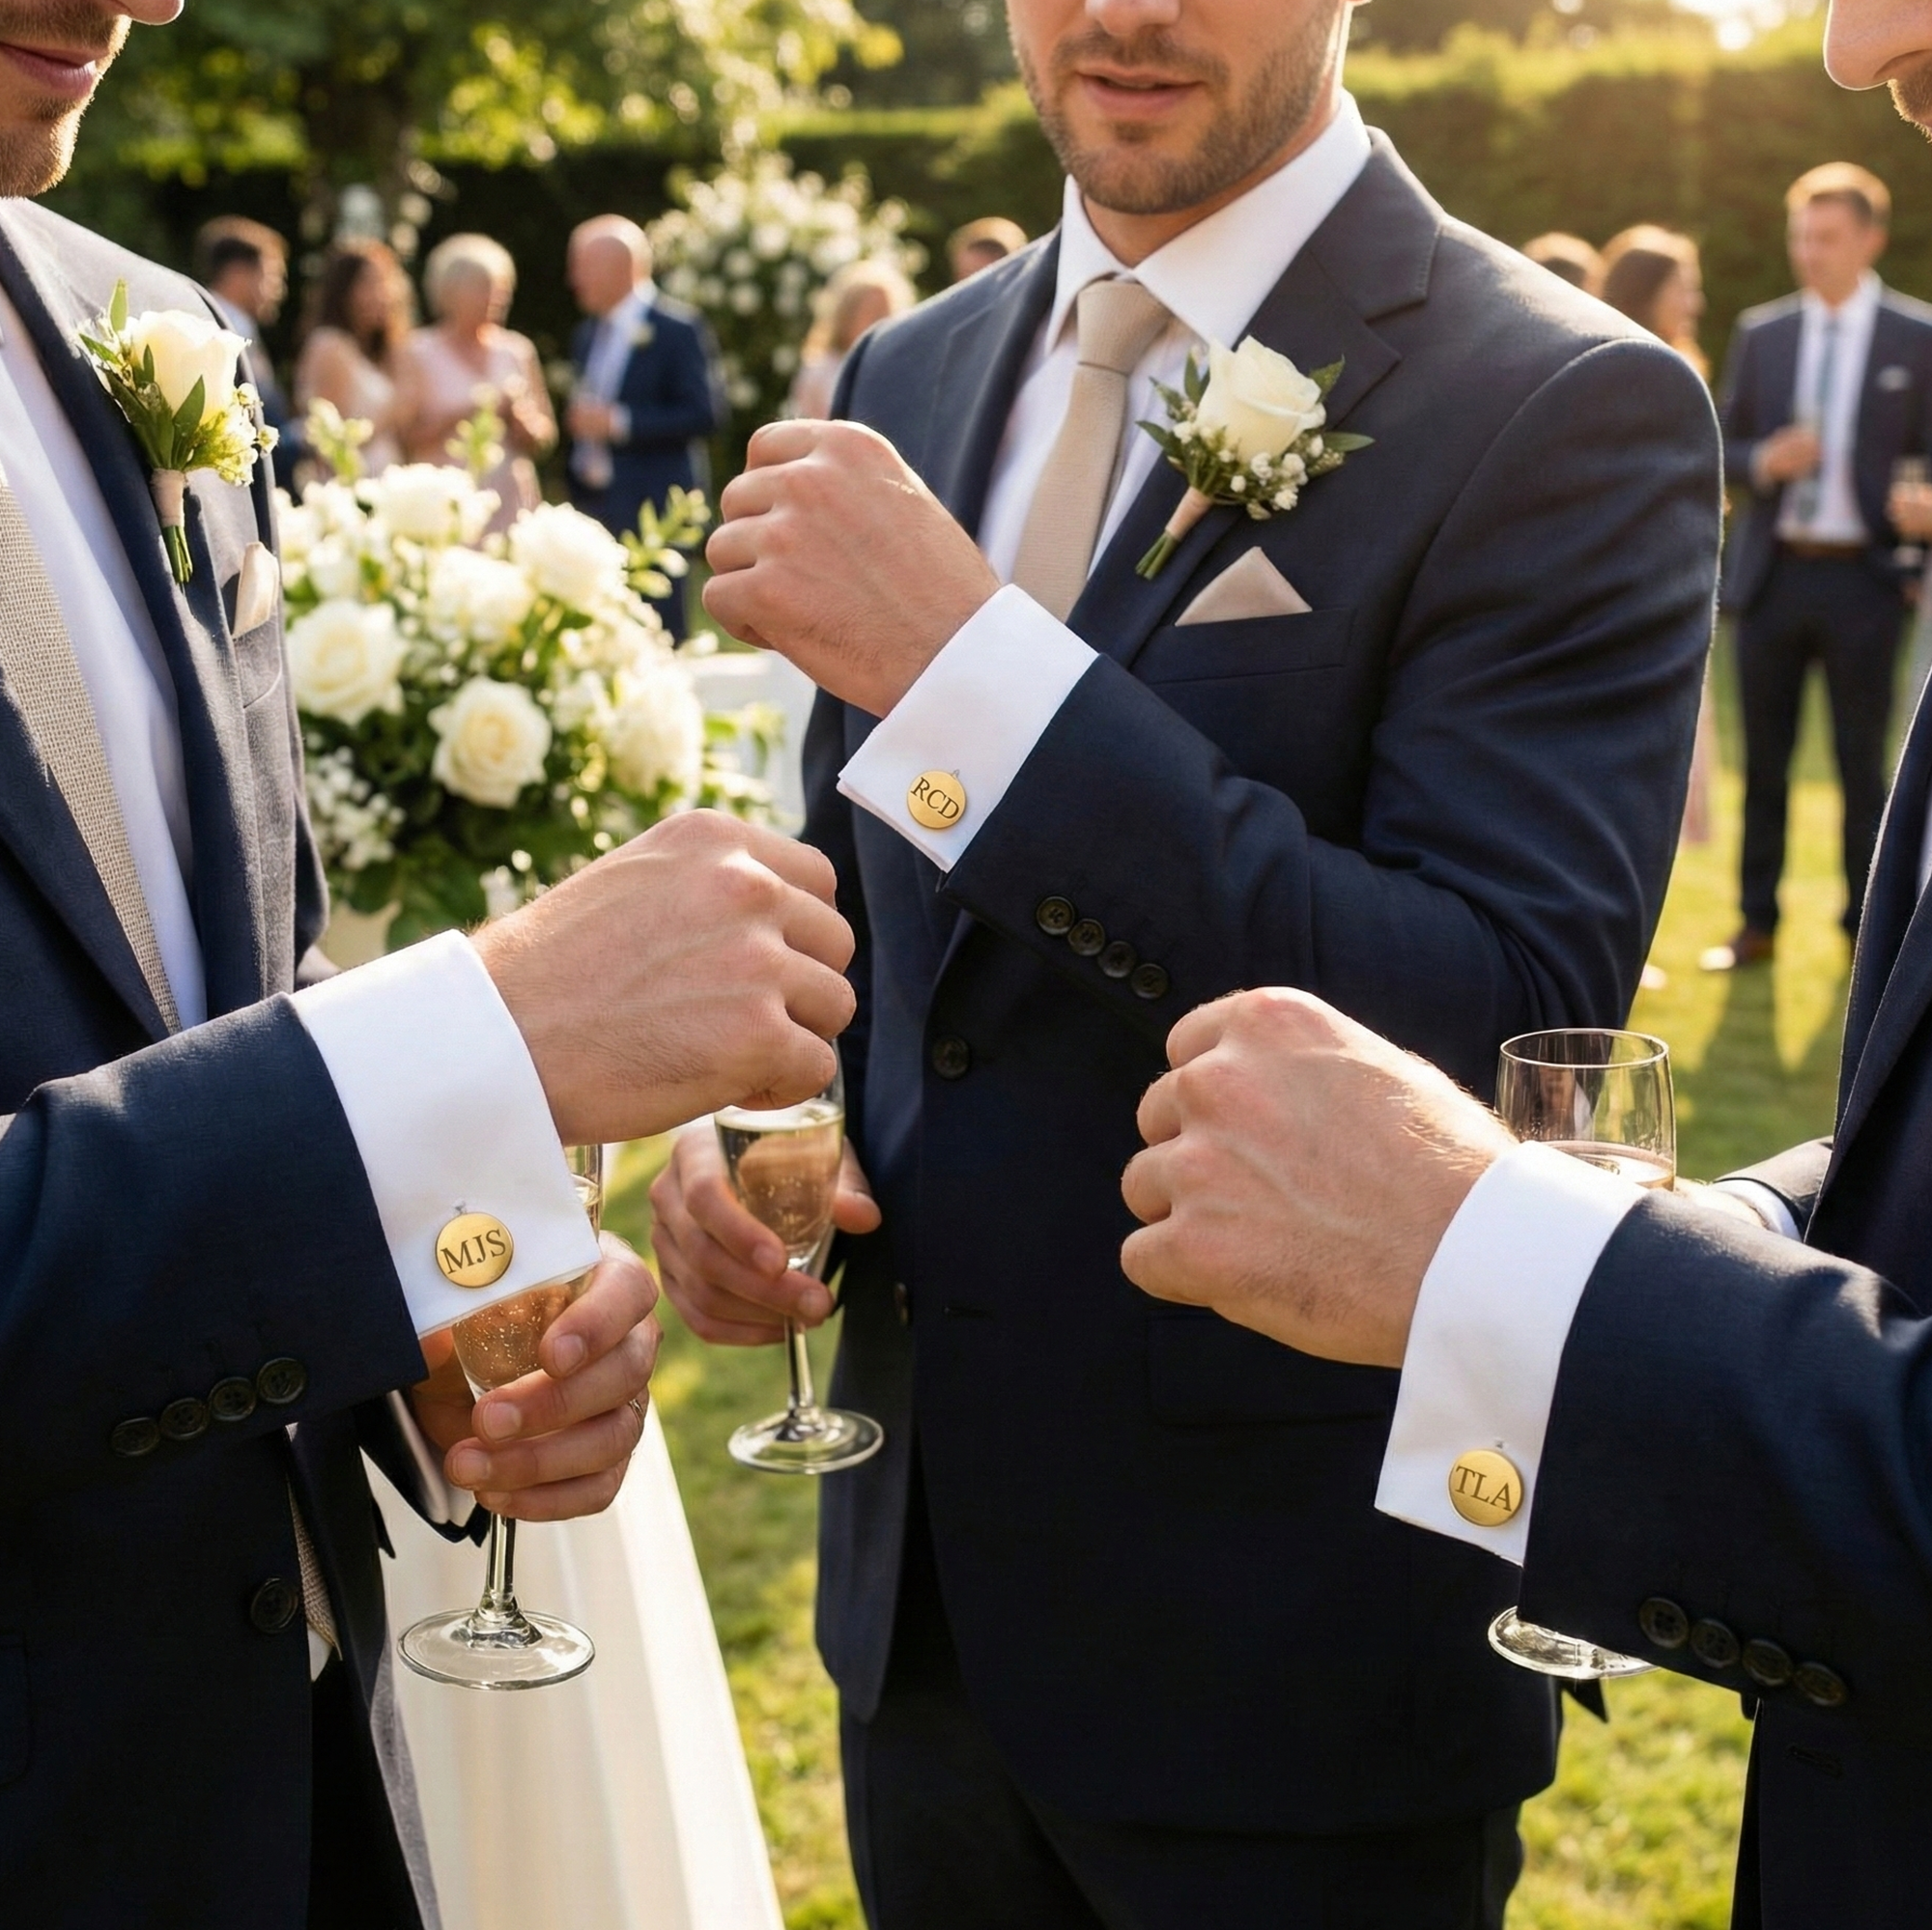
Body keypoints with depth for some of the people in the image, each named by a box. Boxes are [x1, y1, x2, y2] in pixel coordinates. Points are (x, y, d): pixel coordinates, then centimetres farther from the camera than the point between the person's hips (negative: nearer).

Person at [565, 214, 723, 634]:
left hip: (653, 508, -7)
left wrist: (619, 422, -18)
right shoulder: (588, 334, 16)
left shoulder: (678, 329, -7)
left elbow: (707, 413, -14)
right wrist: (579, 422, 6)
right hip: (593, 505, 7)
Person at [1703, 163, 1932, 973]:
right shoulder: (1760, 332, 7)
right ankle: (1757, 922, 17)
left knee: (1862, 763, 4)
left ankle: (1865, 928, 15)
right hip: (1772, 572, 3)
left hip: (1861, 579, -2)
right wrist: (1763, 461, -11)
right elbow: (1721, 449, 10)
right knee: (1763, 760, 8)